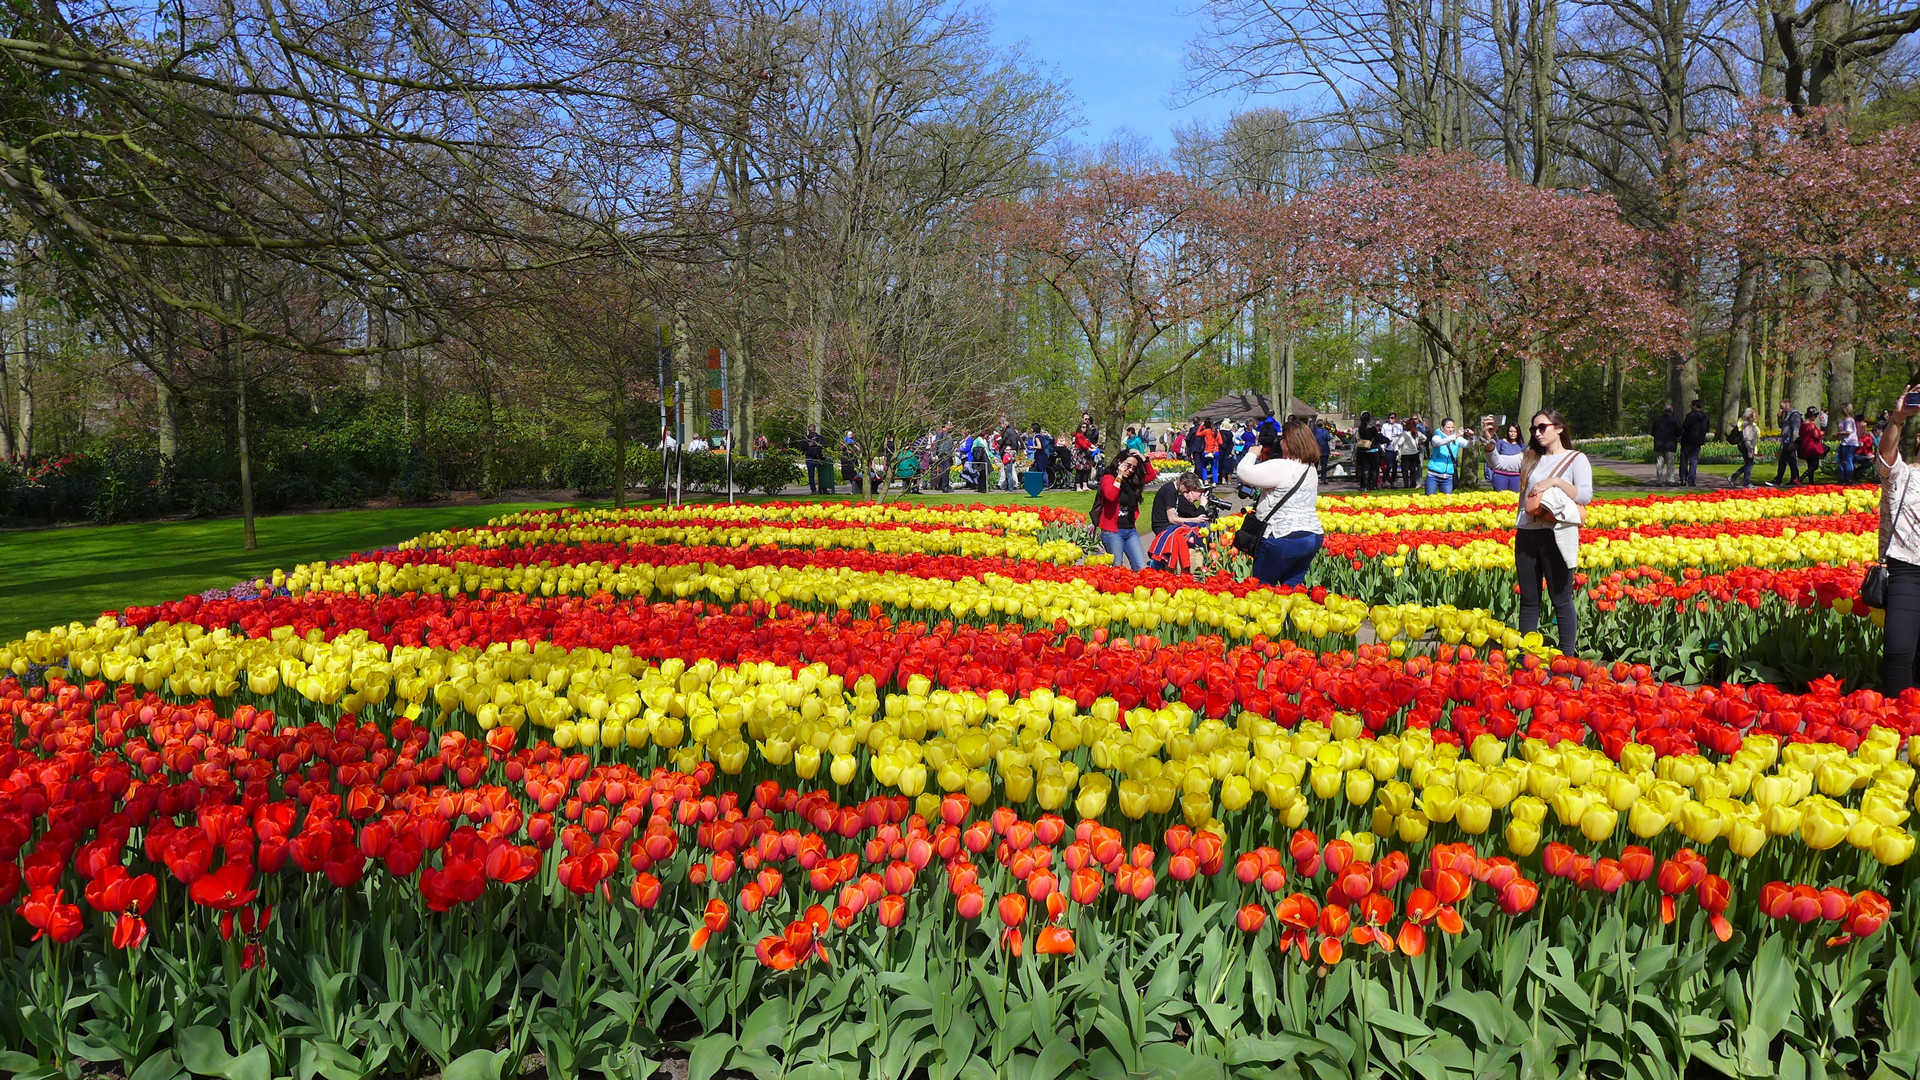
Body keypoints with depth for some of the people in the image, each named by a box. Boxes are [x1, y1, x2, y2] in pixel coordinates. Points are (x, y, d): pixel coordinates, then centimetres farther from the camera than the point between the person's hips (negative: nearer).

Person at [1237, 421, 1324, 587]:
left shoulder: (1281, 467, -17)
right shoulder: (1311, 469, 14)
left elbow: (1245, 473, -20)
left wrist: (1253, 454, -1)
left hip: (1285, 538, -9)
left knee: (1261, 587, 4)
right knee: (1293, 586, 15)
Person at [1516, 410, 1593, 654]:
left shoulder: (1576, 459, 2)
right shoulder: (1530, 459, 14)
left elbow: (1586, 496, -9)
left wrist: (1555, 481, -18)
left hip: (1557, 536, -4)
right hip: (1526, 535, 5)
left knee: (1561, 601, 0)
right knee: (1528, 600, 10)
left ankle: (1567, 657, 7)